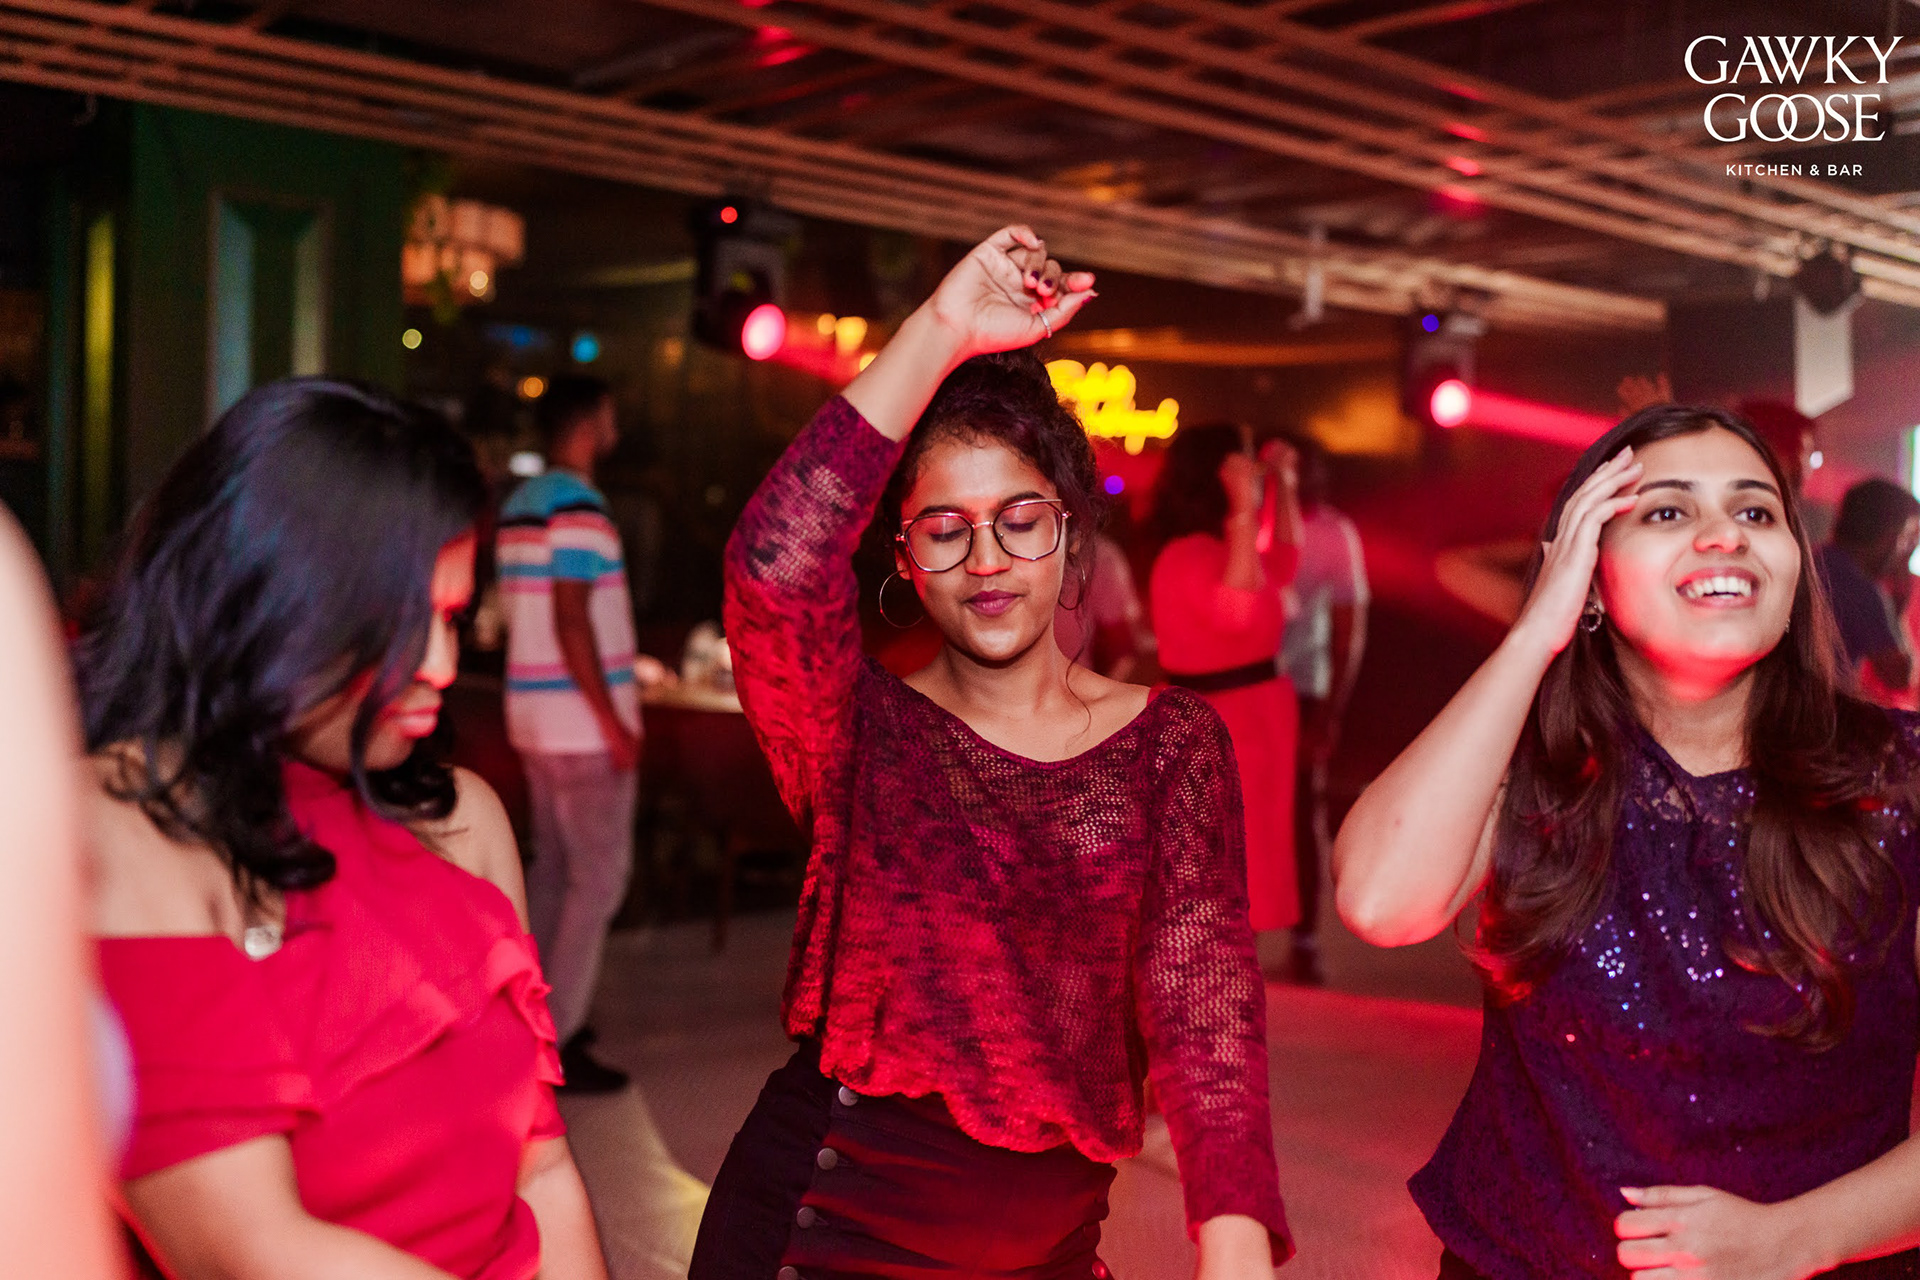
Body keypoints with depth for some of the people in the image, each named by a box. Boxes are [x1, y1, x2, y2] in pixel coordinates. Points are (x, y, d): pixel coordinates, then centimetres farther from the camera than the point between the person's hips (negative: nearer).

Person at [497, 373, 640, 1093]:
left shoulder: (519, 504, 13)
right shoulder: (578, 506, -16)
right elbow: (571, 622, -21)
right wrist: (614, 722, -18)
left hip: (533, 715, 9)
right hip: (583, 720, -9)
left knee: (553, 866, 16)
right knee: (599, 877, -4)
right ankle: (557, 1040, -2)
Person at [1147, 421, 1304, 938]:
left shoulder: (1228, 547, 11)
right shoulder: (1187, 556, -20)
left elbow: (1284, 564, 30)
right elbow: (1235, 609, -37)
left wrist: (1283, 484, 24)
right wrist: (1244, 511, -34)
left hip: (1259, 719, 10)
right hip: (1218, 726, -10)